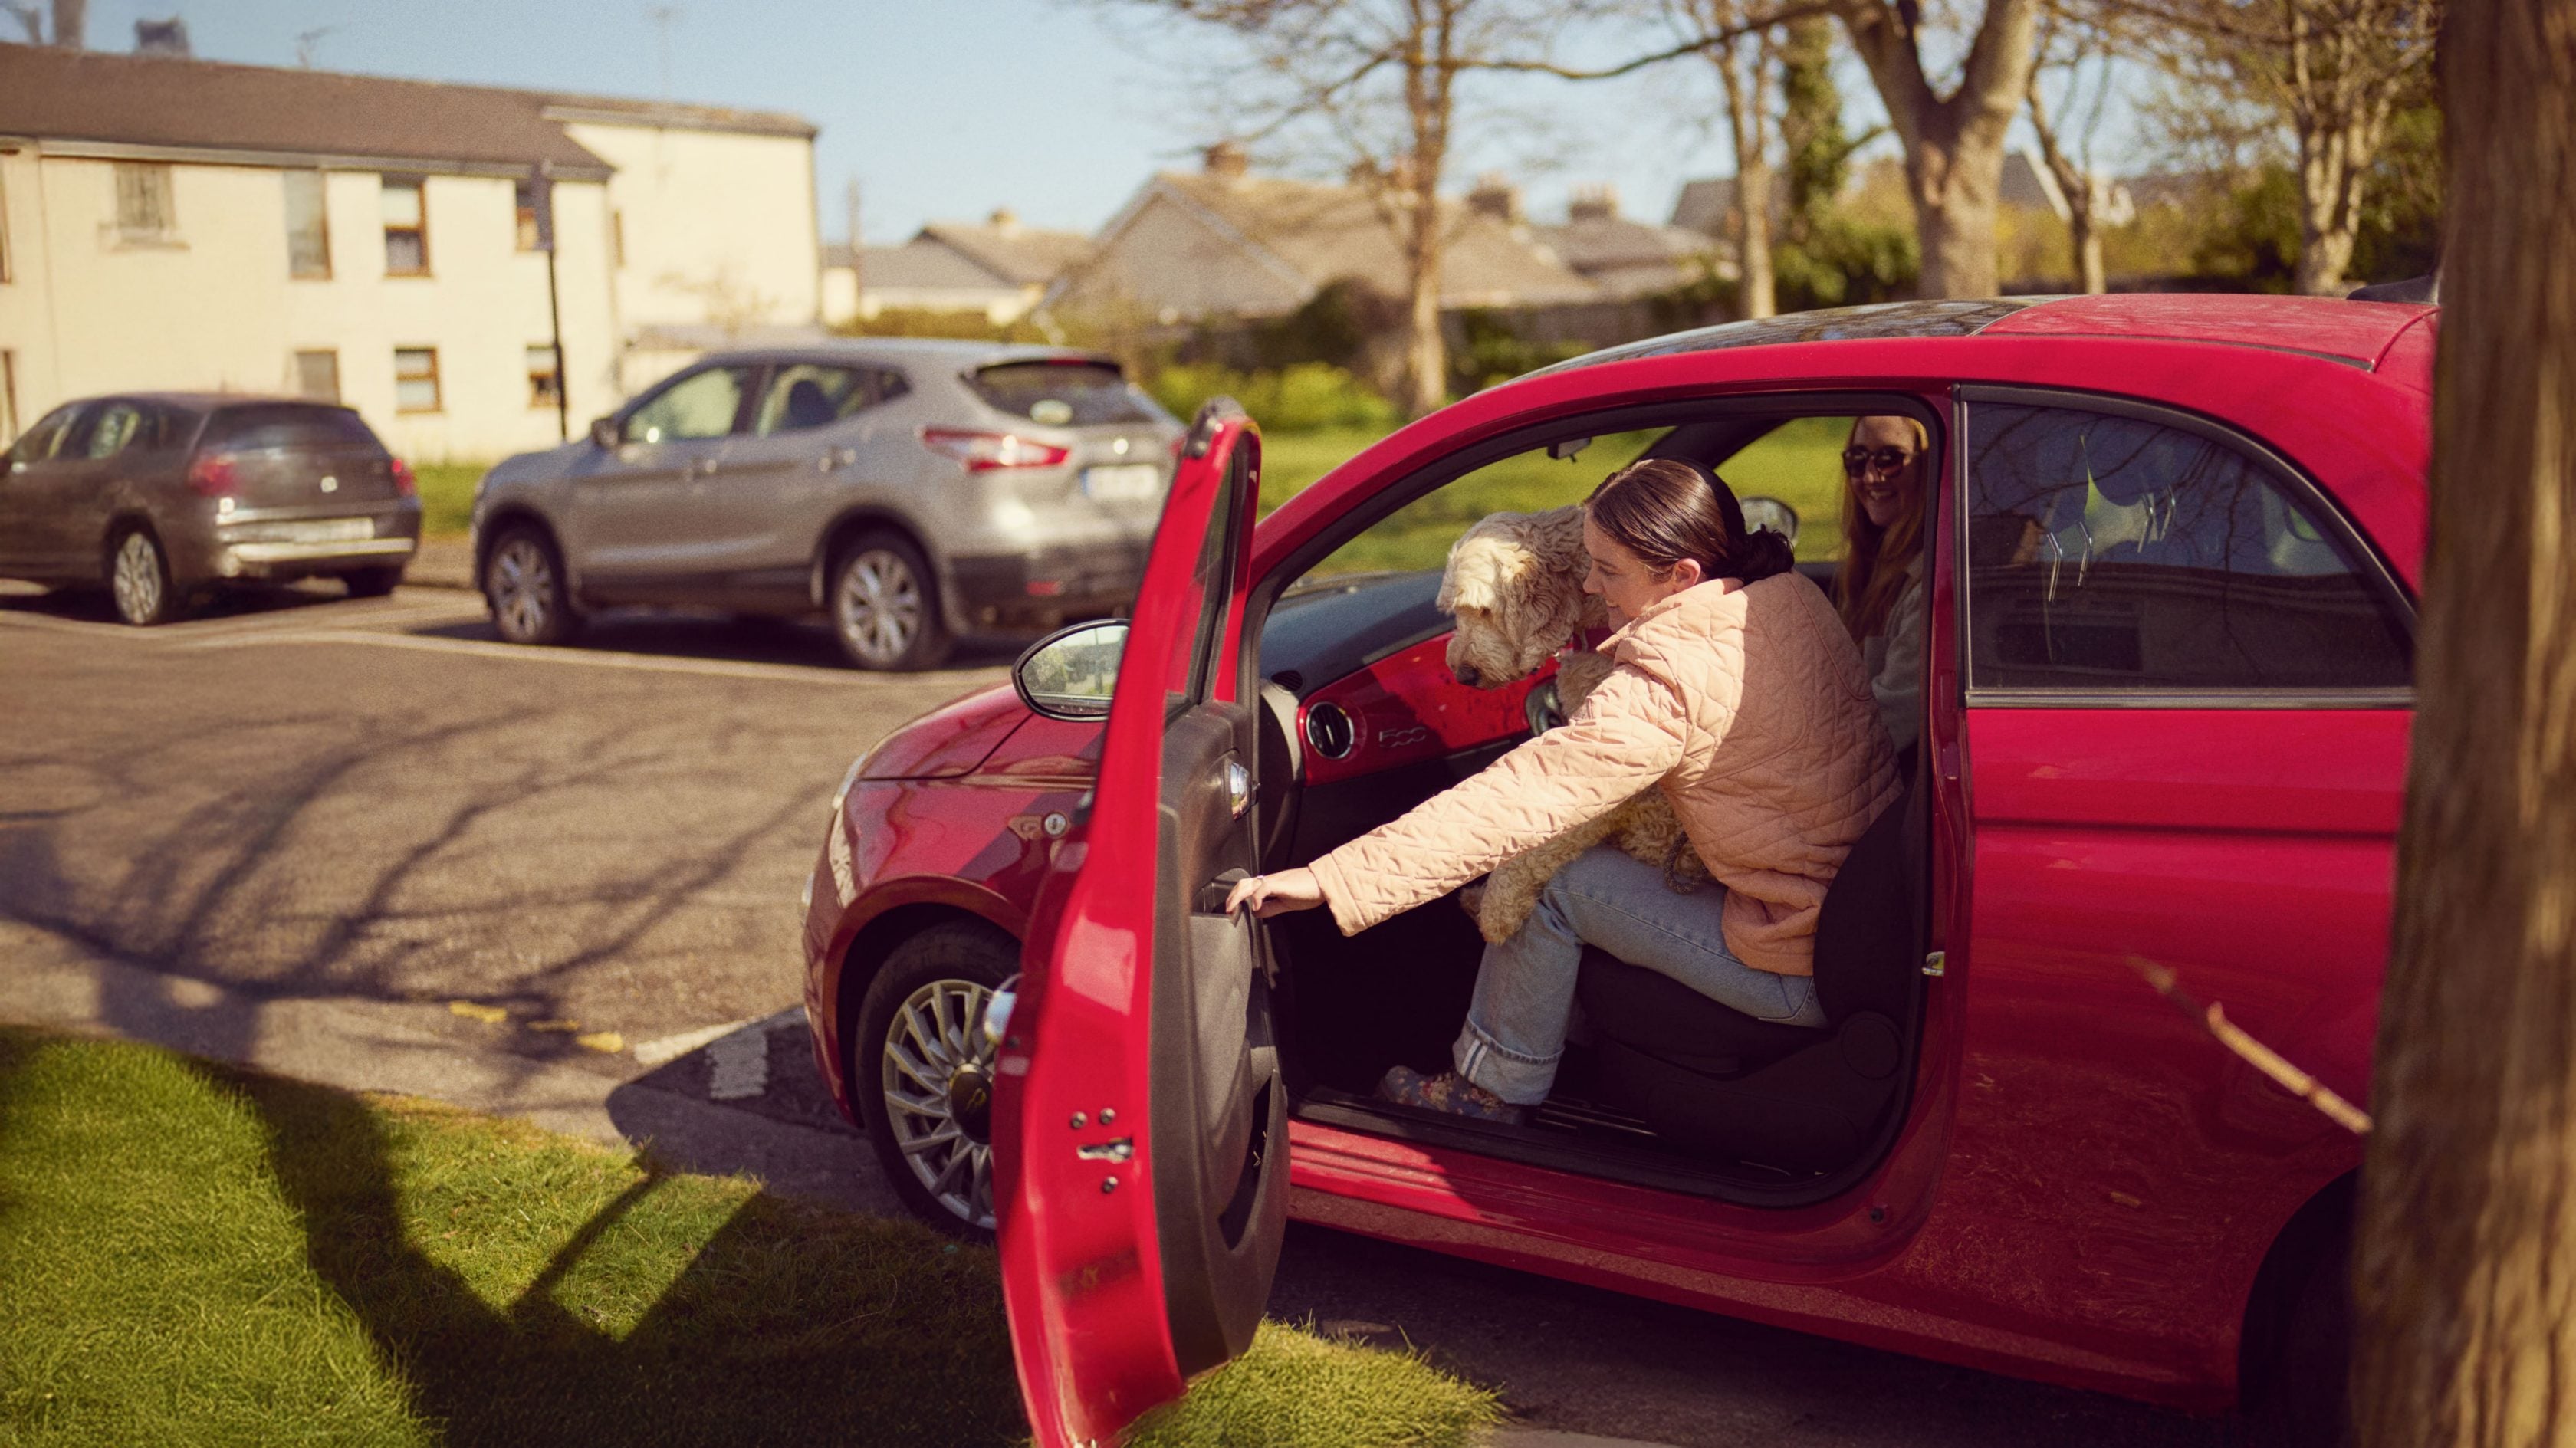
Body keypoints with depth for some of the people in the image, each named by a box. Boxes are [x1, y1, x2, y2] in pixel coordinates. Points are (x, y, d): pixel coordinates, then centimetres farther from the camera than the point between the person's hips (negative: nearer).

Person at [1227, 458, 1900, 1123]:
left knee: (1553, 877, -2)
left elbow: (1517, 800, -29)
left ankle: (1492, 1086, 16)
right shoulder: (1790, 598, 0)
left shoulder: (1667, 683, -25)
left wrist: (1332, 879, -30)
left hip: (1800, 976, -9)